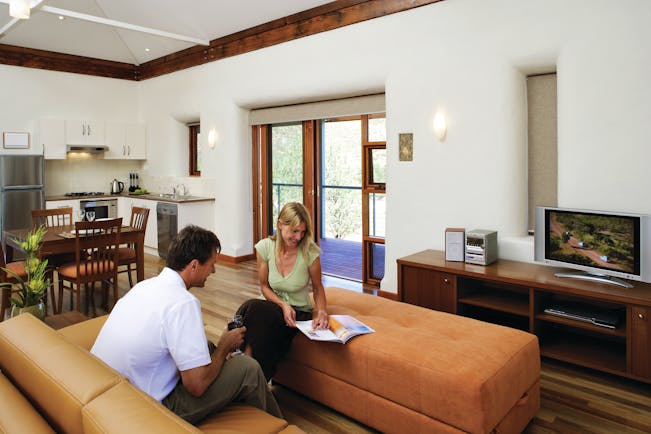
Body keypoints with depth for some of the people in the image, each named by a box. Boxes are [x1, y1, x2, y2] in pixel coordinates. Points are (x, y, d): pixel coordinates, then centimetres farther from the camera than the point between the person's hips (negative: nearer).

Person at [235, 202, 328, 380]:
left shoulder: (310, 253, -13)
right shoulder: (265, 247, -8)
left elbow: (317, 287, 3)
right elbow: (264, 286, 3)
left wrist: (321, 311, -14)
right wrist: (283, 305, -15)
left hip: (299, 313, -2)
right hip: (272, 306, 3)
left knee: (254, 307, -32)